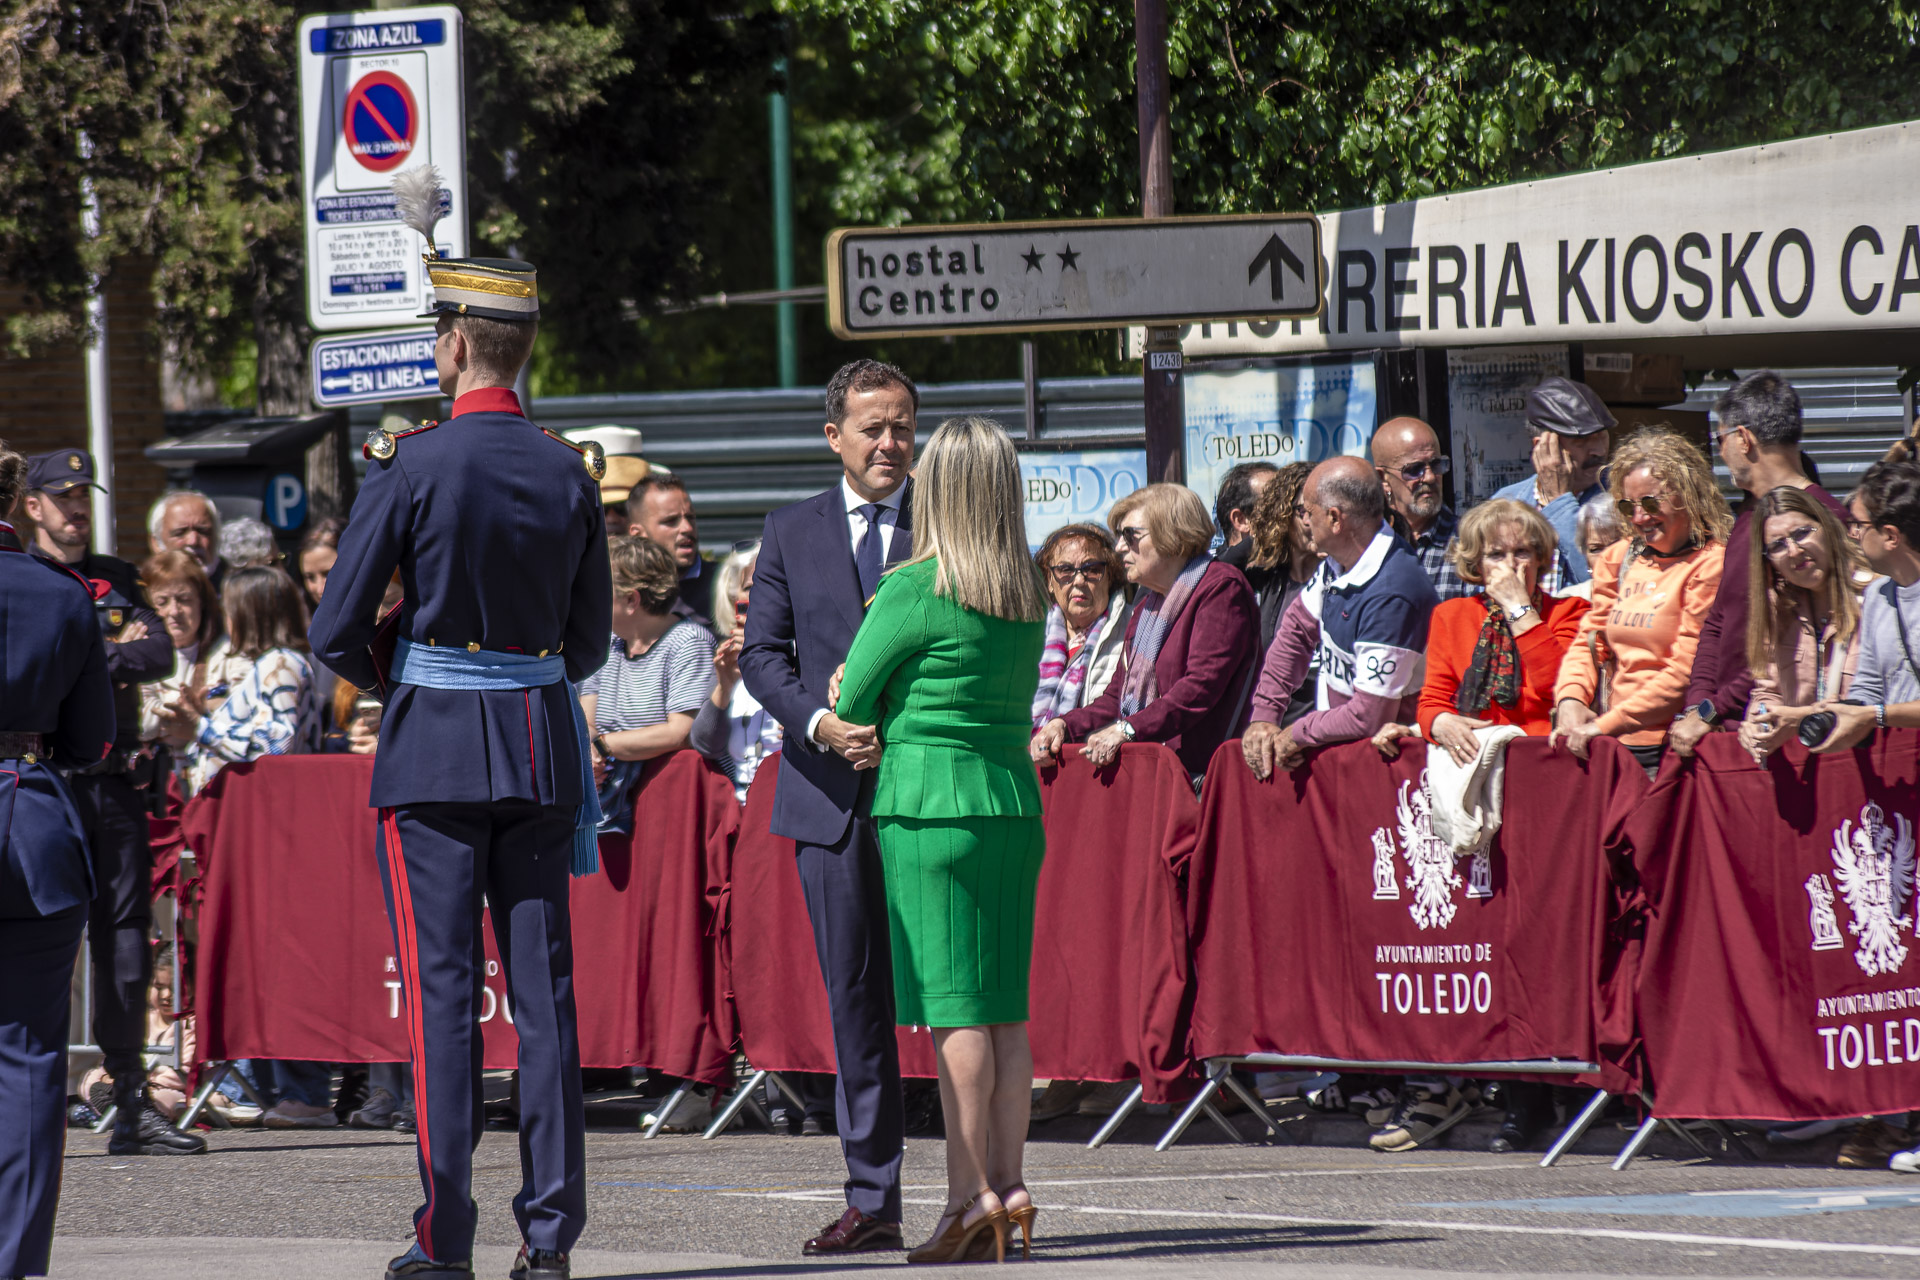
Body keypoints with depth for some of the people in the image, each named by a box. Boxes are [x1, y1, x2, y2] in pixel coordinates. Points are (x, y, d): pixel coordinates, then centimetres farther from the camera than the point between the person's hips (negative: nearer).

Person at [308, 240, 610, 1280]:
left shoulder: (412, 467, -10)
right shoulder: (569, 473, 4)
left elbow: (336, 634, -8)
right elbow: (591, 640, 10)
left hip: (434, 751, -4)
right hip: (542, 746, 4)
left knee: (441, 989, -2)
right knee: (544, 990, 5)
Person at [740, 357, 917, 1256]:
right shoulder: (791, 536, 11)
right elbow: (762, 654, 8)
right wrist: (822, 724, -10)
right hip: (832, 796, 2)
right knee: (854, 995, 4)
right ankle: (872, 1199, 7)